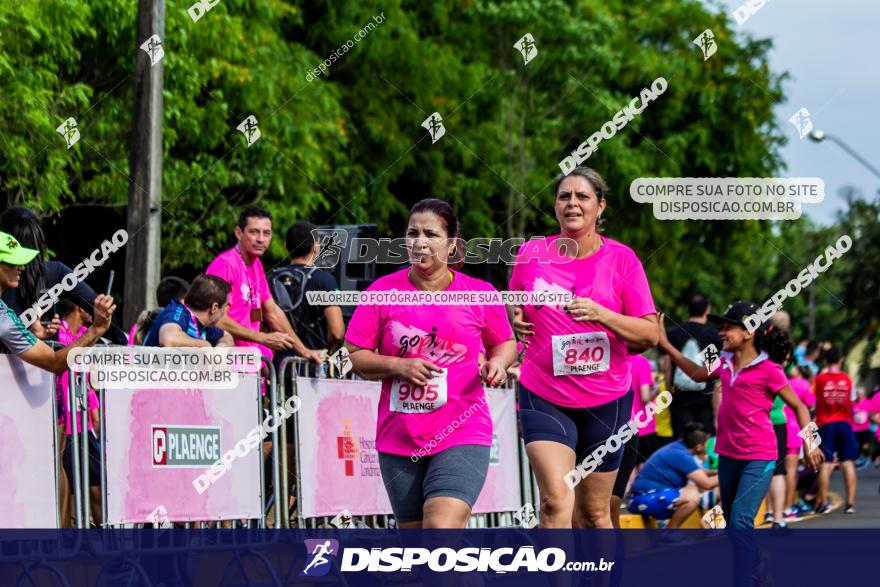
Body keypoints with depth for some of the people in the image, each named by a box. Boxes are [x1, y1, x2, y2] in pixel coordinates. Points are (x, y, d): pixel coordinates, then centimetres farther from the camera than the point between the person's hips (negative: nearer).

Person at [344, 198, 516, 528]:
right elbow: (354, 356, 4)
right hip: (398, 439, 3)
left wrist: (498, 362, -7)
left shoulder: (479, 294, 1)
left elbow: (505, 343, 16)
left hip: (462, 436, -3)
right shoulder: (383, 291, 1)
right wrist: (398, 366, -13)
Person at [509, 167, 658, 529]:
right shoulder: (531, 254, 3)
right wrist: (516, 324, -5)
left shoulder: (621, 259, -1)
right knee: (556, 502, -19)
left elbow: (650, 334, -4)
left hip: (605, 401, 1)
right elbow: (513, 316, 19)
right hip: (543, 399, 0)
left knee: (593, 514, 10)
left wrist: (602, 315, -19)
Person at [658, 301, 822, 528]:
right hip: (728, 455, 8)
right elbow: (697, 374, 27)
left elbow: (798, 407, -5)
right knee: (731, 521, 16)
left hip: (758, 458, -8)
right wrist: (665, 345, 23)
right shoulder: (725, 363, 7)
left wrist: (809, 445, -14)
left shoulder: (768, 369, -12)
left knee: (741, 521, -17)